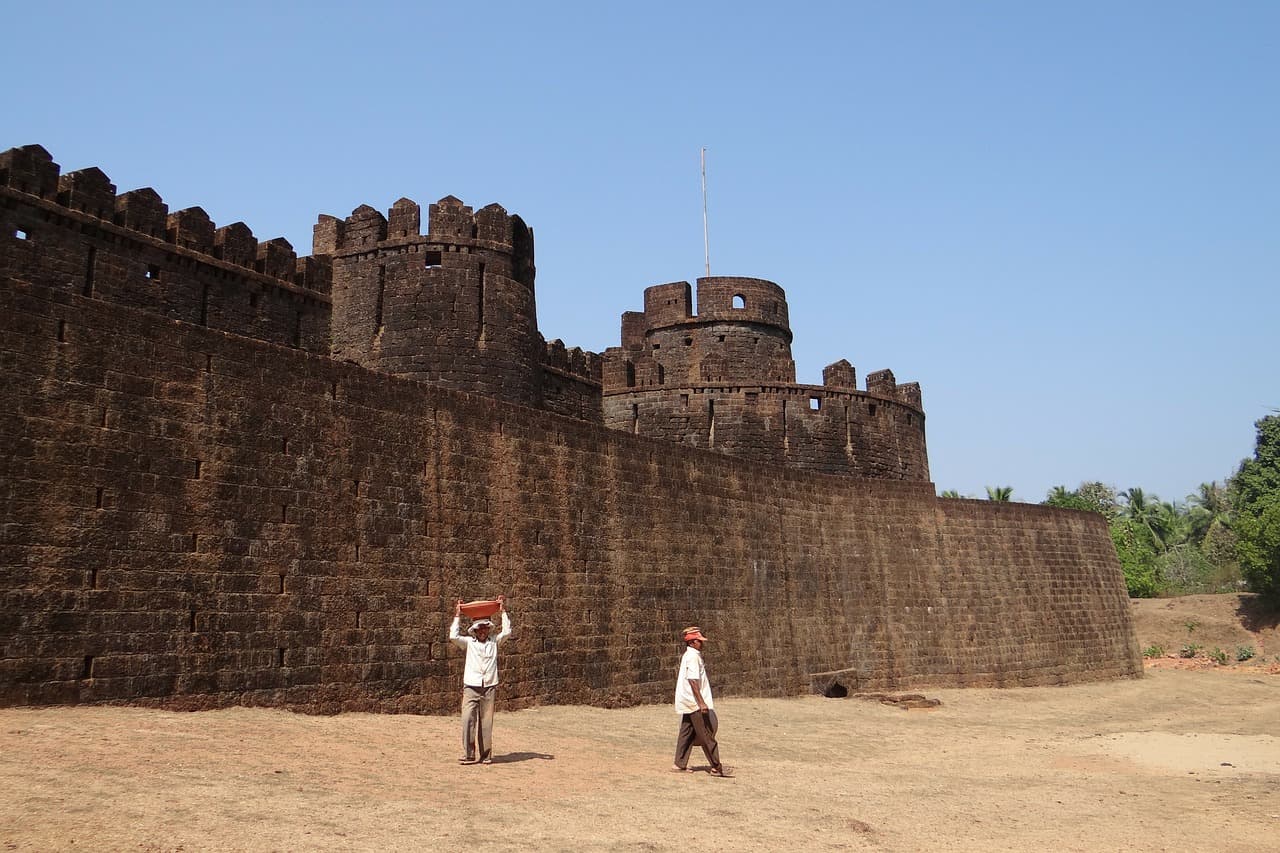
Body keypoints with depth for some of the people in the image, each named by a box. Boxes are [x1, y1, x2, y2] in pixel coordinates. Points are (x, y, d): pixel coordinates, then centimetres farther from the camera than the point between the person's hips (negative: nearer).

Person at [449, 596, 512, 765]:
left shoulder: (494, 642, 13)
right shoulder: (469, 642, 9)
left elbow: (507, 632, 1)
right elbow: (453, 637, -5)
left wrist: (503, 612, 4)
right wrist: (457, 616, 2)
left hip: (489, 688, 1)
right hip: (471, 688, -1)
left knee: (486, 723, 3)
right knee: (468, 721, -9)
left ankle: (486, 755, 11)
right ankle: (468, 755, -6)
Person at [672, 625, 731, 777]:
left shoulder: (688, 655, 15)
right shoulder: (693, 656, -16)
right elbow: (692, 680, -23)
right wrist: (701, 702, -25)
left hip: (688, 702, 10)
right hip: (694, 702, -10)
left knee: (687, 733, 13)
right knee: (707, 735, -5)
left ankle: (680, 764, 16)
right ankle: (716, 767, -2)